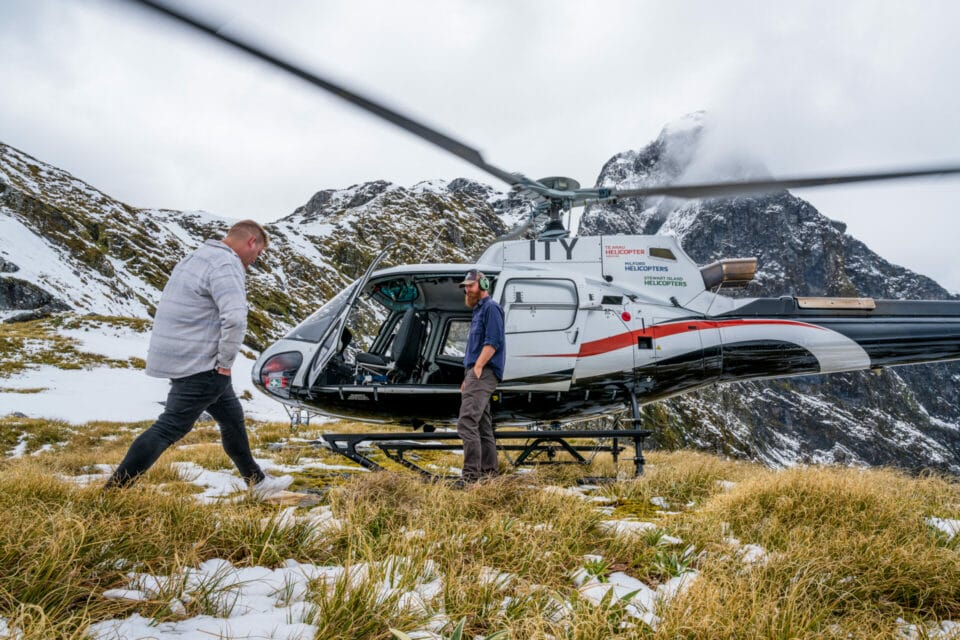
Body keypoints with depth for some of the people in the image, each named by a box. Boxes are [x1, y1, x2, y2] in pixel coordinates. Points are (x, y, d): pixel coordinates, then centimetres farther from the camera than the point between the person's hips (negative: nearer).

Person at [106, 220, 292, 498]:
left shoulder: (198, 257, 16)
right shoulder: (226, 265, -16)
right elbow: (235, 318, -31)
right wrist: (225, 362, -19)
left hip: (179, 357, 11)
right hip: (198, 366, -11)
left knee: (232, 418, 17)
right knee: (170, 428, -7)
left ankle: (258, 483, 28)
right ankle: (113, 491, -2)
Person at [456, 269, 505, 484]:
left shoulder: (491, 307, -7)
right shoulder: (478, 310, 23)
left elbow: (493, 341, -17)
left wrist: (477, 368, -20)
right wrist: (468, 378, 21)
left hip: (483, 373, -11)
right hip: (476, 373, 11)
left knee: (467, 423, -18)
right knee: (483, 425, 12)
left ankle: (471, 472, -20)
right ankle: (488, 469, 17)